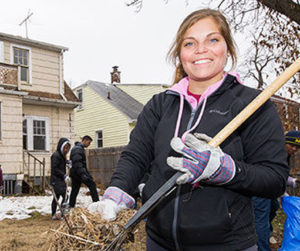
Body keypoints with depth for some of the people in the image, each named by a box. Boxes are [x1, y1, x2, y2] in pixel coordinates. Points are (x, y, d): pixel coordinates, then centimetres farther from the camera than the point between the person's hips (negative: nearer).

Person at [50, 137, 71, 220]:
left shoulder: (62, 155, 15)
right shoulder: (56, 155, -14)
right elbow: (55, 169, -19)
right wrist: (64, 176, -21)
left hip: (60, 180, 10)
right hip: (56, 180, -10)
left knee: (56, 197, 15)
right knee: (64, 196, -13)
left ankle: (54, 215, 23)